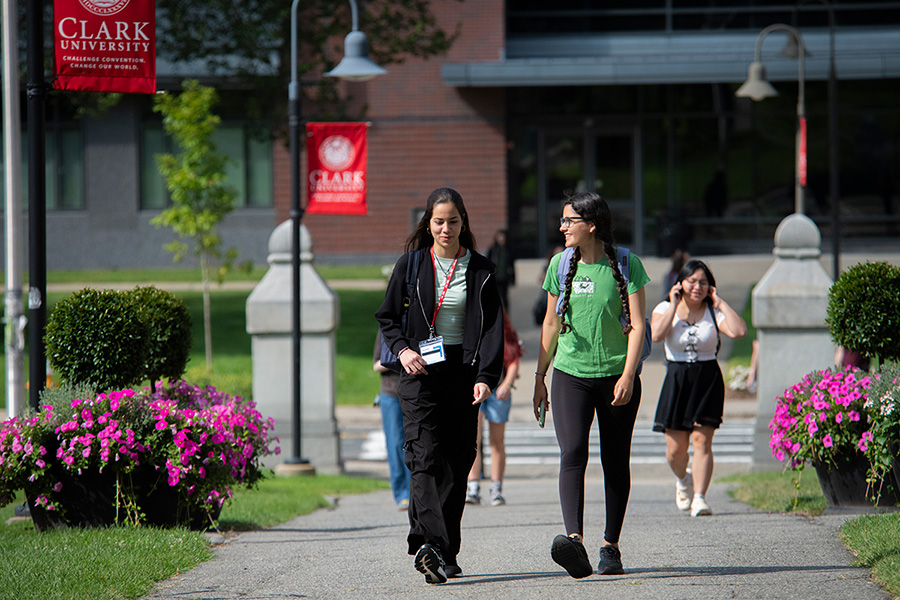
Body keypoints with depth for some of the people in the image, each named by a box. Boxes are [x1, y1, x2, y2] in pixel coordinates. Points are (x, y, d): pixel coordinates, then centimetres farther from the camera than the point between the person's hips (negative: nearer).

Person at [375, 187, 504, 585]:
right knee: (426, 458, -15)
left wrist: (485, 376, -10)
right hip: (421, 373, -2)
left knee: (457, 462, 3)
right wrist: (402, 349, -6)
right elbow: (387, 317, 13)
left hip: (463, 372, 2)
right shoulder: (411, 265, 5)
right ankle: (430, 544, -29)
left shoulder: (480, 270, 6)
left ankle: (445, 553, 11)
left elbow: (492, 327, 2)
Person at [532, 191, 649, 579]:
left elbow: (637, 326, -5)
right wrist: (540, 377, 14)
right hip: (570, 375, 1)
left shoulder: (626, 265, -3)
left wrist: (627, 376, -15)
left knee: (615, 462, 5)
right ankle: (574, 541, -32)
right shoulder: (560, 265, 6)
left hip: (616, 376, -1)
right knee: (572, 453, -17)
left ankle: (610, 547, 18)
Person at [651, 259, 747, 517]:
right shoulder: (665, 309, 3)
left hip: (708, 380, 0)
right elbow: (657, 334, -19)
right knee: (676, 448, 2)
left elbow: (739, 331, -16)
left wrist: (719, 302, -9)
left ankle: (699, 497, -10)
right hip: (677, 379, 0)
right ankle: (683, 479, 34)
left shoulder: (713, 312, 3)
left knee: (702, 440, -12)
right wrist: (674, 305, -12)